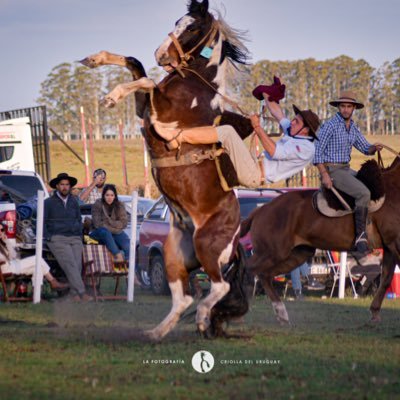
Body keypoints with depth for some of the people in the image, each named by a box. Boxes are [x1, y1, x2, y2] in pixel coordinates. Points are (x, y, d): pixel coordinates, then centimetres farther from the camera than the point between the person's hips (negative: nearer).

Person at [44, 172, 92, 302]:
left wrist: (79, 237, 13)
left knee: (77, 265, -19)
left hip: (75, 239, 4)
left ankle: (74, 294, -18)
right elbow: (42, 222, 4)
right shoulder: (49, 202, 7)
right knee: (70, 264, -24)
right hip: (58, 239, -4)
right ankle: (82, 294, -32)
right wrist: (49, 238, -7)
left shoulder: (74, 202, 20)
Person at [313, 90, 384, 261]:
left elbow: (365, 148, 19)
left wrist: (374, 148, -6)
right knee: (363, 194, -26)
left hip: (346, 170, 9)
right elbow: (317, 151, -14)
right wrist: (324, 175, -21)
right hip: (331, 170, -9)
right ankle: (361, 238, -26)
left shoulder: (353, 128, 12)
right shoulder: (330, 125, -11)